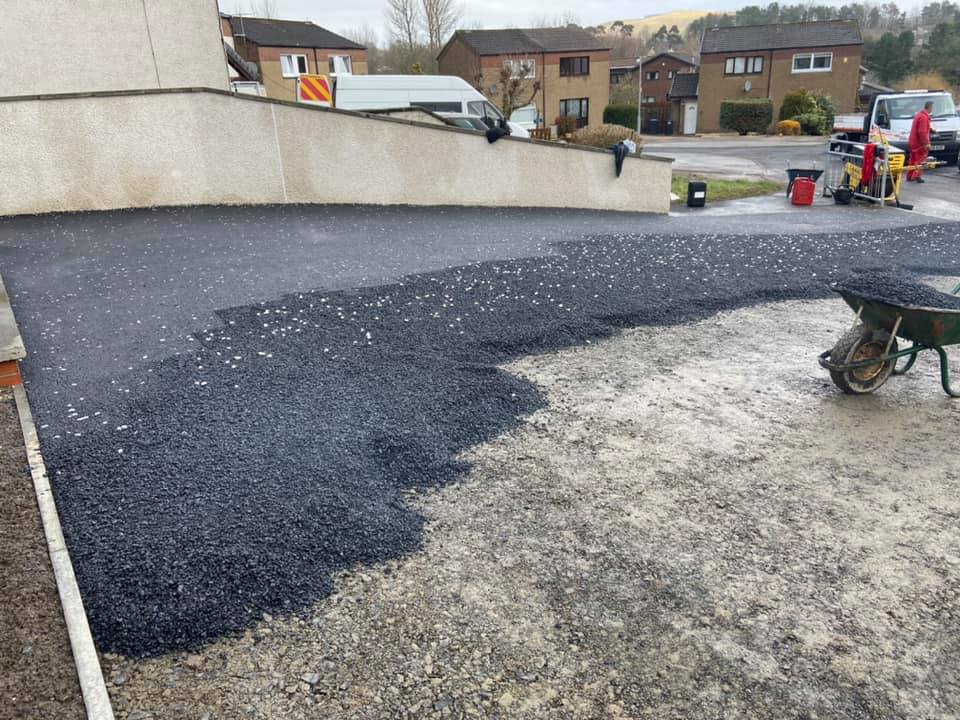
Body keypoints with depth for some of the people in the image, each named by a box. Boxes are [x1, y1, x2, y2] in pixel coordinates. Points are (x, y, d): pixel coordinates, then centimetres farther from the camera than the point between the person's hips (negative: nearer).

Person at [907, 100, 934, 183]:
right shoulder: (924, 117, -19)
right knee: (920, 159, -5)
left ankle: (910, 176, 19)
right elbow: (922, 132, -24)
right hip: (920, 143, -10)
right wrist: (926, 143, -22)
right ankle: (917, 176, -8)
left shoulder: (918, 115, 12)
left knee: (914, 159, 15)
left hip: (914, 141, 10)